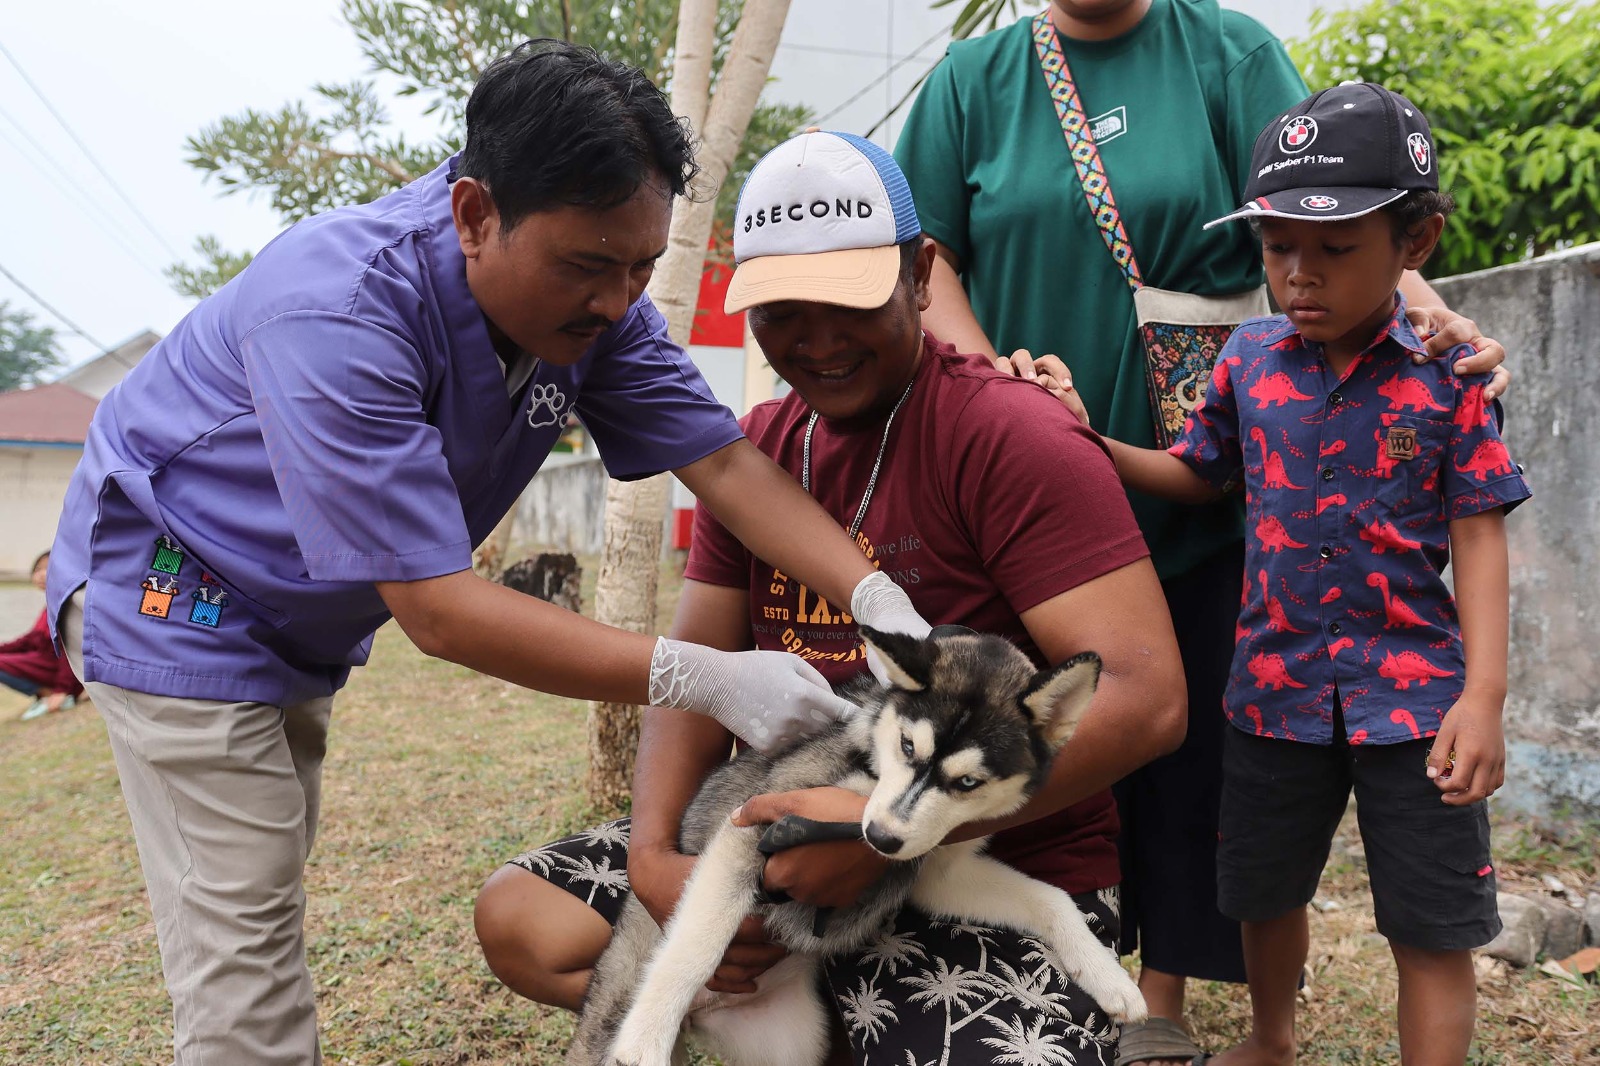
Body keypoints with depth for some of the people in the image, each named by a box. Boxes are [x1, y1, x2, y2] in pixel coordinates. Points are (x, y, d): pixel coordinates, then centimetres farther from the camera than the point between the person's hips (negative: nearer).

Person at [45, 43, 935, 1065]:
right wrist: (710, 681, -41)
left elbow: (724, 459, -18)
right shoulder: (339, 311, -38)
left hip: (301, 619, 7)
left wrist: (879, 600, -34)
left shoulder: (594, 298, -16)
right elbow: (435, 606, -38)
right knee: (243, 952, -7)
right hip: (176, 592, -7)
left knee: (266, 903, 20)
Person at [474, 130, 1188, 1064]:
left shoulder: (1013, 438, -17)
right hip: (790, 843, 7)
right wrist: (655, 855, -14)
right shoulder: (756, 451, 7)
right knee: (519, 919, 3)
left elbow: (1147, 699, -24)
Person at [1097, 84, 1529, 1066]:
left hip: (1412, 689, -3)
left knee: (1434, 927, 5)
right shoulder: (1250, 359, -1)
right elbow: (1198, 475, 12)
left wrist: (1484, 695, -14)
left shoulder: (1450, 371, -9)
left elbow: (1478, 535, -7)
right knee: (1265, 890, 21)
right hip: (1277, 682, 4)